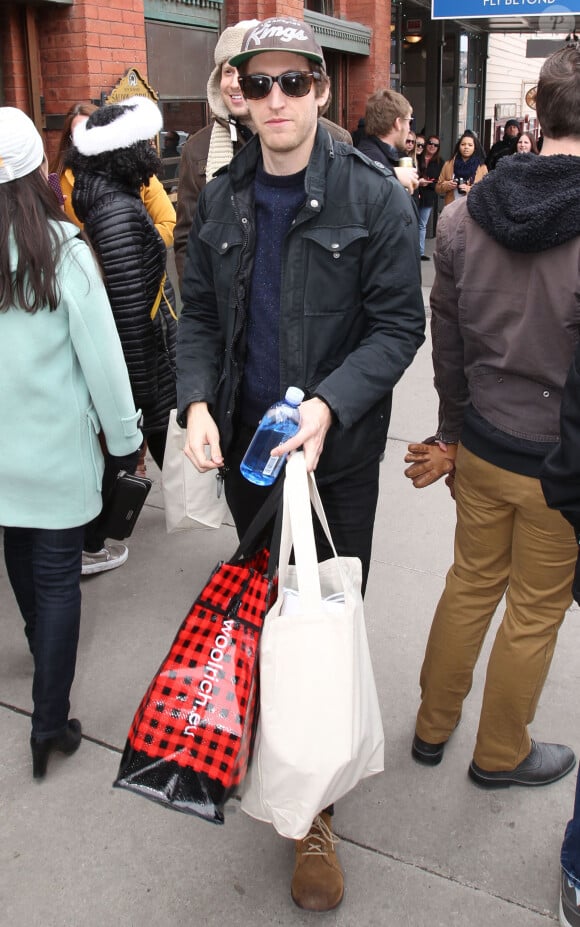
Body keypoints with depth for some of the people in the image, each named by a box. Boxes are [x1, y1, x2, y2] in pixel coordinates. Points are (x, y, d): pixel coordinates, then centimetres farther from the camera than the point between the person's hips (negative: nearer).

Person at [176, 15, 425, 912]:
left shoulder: (374, 197, -9)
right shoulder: (220, 200, 4)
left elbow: (398, 325, -10)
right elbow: (198, 314, 7)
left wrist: (329, 404, -26)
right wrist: (196, 401, -11)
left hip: (336, 450, -3)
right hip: (242, 443, 4)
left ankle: (315, 808, 20)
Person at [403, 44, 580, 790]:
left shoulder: (461, 218, -5)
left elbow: (447, 346, 3)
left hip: (483, 444, 5)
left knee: (471, 584, 22)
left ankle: (432, 727, 40)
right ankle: (500, 755, 37)